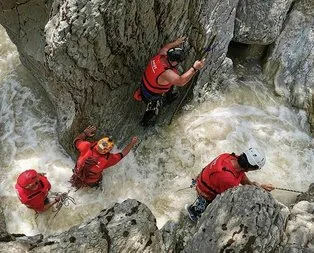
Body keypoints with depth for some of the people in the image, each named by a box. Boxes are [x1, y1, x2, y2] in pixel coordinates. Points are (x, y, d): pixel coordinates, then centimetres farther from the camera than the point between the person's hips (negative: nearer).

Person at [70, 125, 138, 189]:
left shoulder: (86, 147, -37)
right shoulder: (108, 159, -38)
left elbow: (76, 140, -15)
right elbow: (122, 154, -20)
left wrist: (85, 133, -3)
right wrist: (132, 143, -9)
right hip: (91, 183, -1)